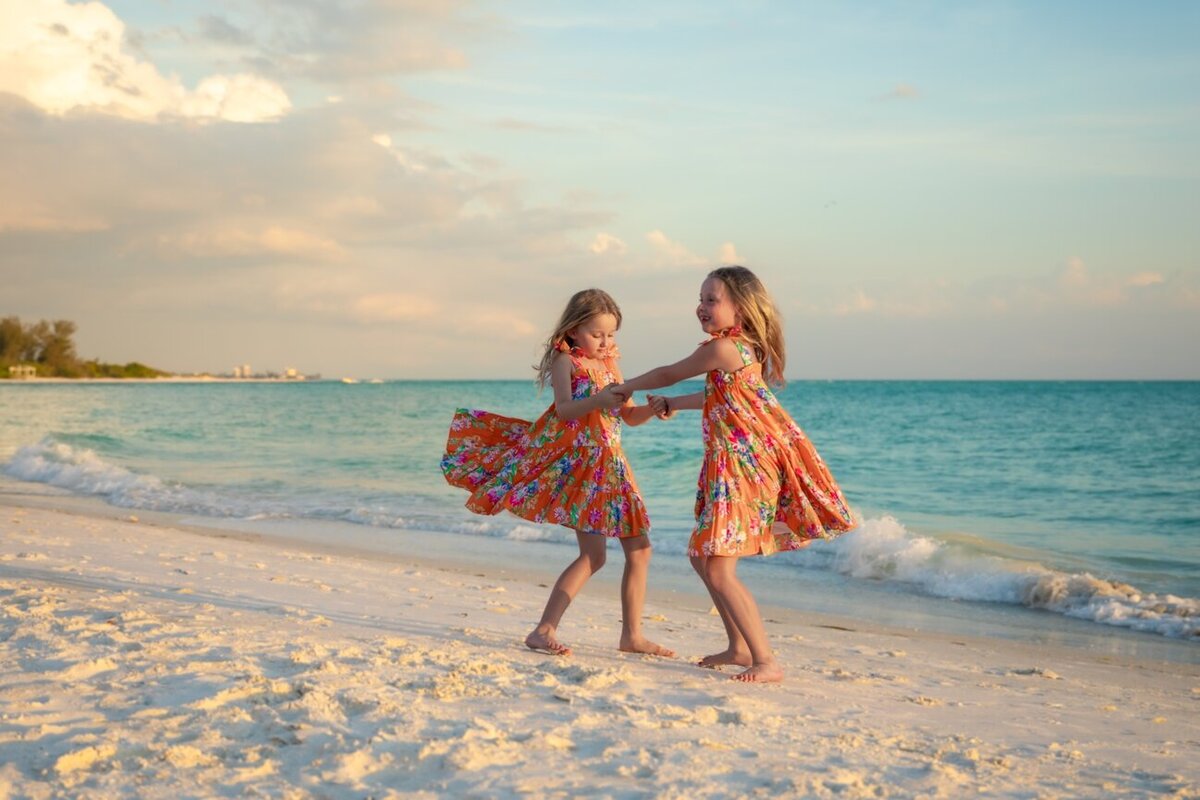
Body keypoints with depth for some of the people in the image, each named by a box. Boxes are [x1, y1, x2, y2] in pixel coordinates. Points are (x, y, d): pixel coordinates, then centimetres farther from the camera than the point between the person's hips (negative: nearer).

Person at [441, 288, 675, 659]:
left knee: (640, 548, 8)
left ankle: (632, 635, 17)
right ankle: (544, 630, -12)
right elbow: (564, 410, -19)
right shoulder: (564, 359, -4)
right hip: (575, 459, -8)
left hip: (610, 464, 8)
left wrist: (652, 409, -5)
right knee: (593, 553, -16)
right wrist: (598, 401, -36)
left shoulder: (610, 365, 16)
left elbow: (629, 416, 16)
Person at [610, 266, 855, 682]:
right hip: (732, 465, 10)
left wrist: (628, 386, 16)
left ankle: (766, 662, -8)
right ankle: (740, 647, 26)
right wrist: (673, 404, 31)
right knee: (702, 556, 17)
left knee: (719, 570, -11)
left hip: (746, 464, -10)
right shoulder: (745, 349, 12)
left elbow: (668, 374, -1)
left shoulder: (723, 348, -16)